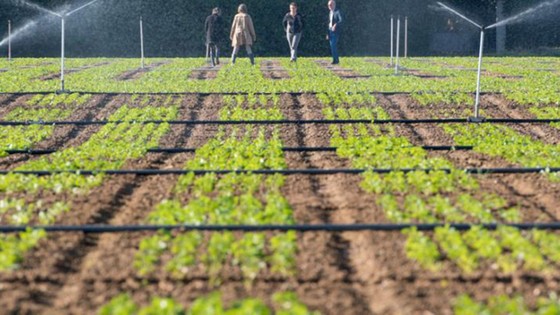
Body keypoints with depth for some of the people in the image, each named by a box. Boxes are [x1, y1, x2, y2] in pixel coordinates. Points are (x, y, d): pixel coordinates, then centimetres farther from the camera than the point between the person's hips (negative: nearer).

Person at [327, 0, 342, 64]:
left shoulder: (337, 12, -8)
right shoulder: (330, 12, 16)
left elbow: (341, 20, -20)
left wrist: (335, 25, -37)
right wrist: (328, 33, 19)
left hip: (335, 32, -8)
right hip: (330, 31, 8)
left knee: (333, 46, -15)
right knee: (332, 46, 7)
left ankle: (336, 60, -10)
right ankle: (336, 59, 13)